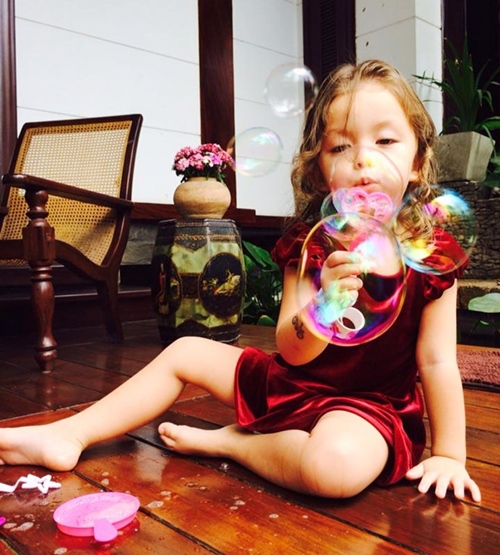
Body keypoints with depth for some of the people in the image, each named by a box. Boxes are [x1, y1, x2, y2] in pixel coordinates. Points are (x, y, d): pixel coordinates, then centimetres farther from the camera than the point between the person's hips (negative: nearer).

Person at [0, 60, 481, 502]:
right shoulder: (307, 241, -9)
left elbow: (437, 362, -10)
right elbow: (290, 350, -18)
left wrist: (448, 455, -8)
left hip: (368, 404, -3)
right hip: (290, 381, 4)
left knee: (338, 466, -39)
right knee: (184, 352, 7)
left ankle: (229, 442, -10)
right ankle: (66, 436, 14)